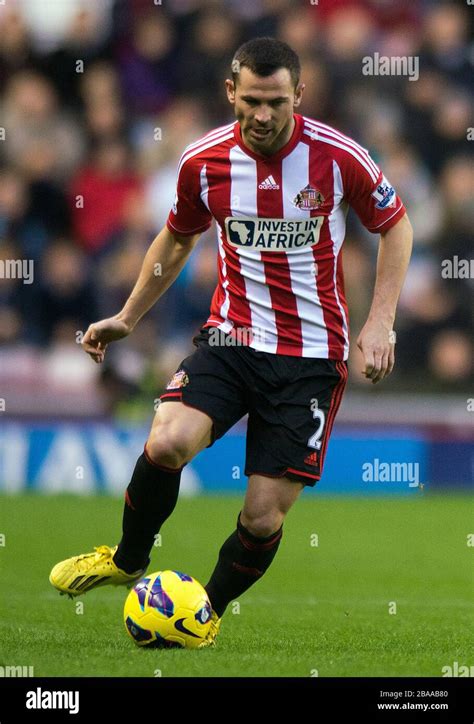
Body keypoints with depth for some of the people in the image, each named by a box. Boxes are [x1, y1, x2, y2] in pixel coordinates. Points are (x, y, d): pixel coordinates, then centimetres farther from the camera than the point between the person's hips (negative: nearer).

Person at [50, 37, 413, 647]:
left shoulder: (337, 157, -12)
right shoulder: (204, 162, -4)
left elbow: (394, 225, 4)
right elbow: (177, 239, 16)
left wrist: (380, 323, -5)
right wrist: (127, 317, 17)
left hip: (311, 356, -1)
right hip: (232, 337, 1)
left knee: (263, 518, -6)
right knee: (167, 442, -27)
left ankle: (209, 611, 23)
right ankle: (127, 559, 1)